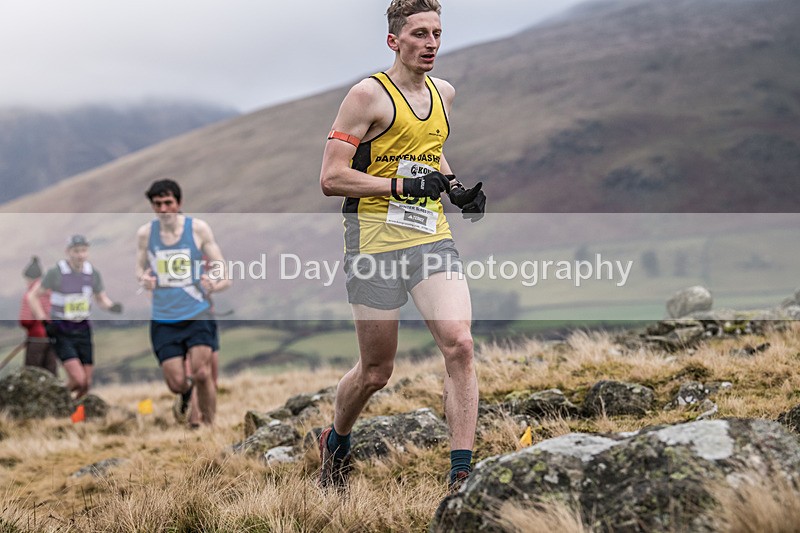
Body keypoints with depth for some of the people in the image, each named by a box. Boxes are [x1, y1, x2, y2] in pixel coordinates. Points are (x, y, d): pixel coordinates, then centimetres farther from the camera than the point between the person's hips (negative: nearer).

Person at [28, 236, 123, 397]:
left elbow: (102, 298, 14)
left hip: (83, 331, 5)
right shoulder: (55, 273, -11)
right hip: (61, 333, -5)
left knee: (86, 384, 3)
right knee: (78, 379, -18)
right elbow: (33, 296, -3)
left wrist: (112, 306, -8)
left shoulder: (93, 274, 1)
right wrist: (42, 319, -15)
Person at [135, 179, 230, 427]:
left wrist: (213, 285, -25)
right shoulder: (145, 233, 1)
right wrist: (144, 280, -10)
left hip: (197, 315, -2)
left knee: (202, 374, -15)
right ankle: (185, 394, 35)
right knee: (176, 383, -3)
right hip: (163, 319, 2)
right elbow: (140, 270, 14)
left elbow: (224, 276, -2)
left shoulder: (198, 228, -4)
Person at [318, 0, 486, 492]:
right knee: (376, 372, 6)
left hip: (432, 238, 5)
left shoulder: (443, 93, 13)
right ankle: (336, 444, 37)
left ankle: (462, 478, -11)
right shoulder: (369, 95, -8)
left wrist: (456, 189, 11)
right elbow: (331, 178, -12)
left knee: (459, 345, -15)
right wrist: (402, 185, -19)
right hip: (376, 242, -5)